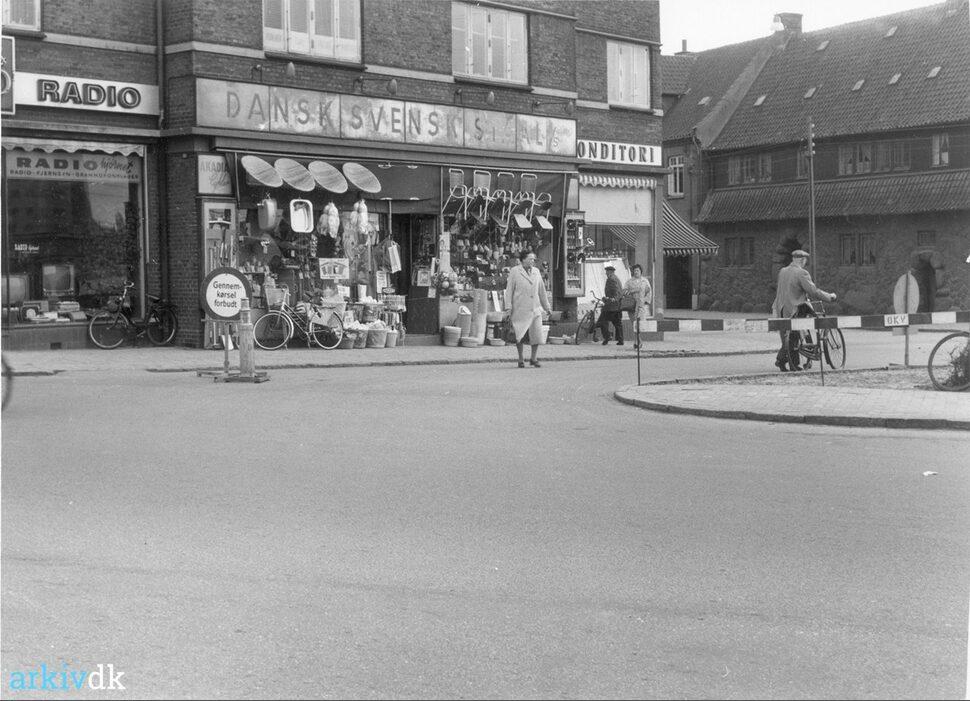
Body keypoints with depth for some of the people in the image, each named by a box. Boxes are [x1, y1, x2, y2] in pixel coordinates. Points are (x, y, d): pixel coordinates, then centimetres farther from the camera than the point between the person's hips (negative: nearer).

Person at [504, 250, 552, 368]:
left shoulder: (536, 271, 12)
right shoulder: (514, 272, -1)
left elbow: (541, 290, 18)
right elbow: (509, 290, -1)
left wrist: (547, 307, 20)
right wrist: (509, 308, -6)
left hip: (535, 309, 3)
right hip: (520, 309, -3)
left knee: (537, 334, -4)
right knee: (520, 335, 2)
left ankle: (534, 358, 13)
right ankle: (521, 359, 16)